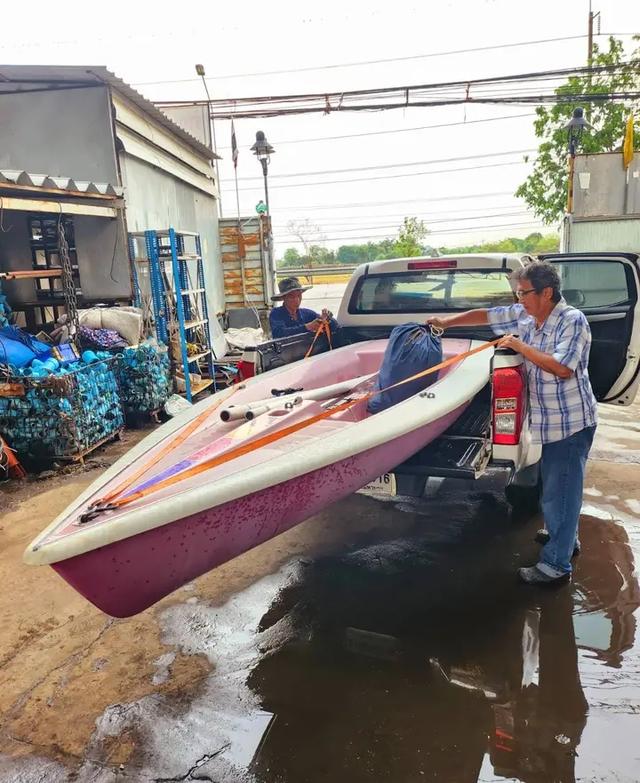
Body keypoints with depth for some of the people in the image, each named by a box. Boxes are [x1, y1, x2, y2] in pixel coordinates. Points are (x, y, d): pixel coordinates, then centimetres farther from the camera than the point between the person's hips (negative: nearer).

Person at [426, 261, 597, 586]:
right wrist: (447, 321, 11)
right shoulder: (523, 315, 3)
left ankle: (556, 565, 7)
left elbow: (562, 367, -28)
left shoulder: (573, 321, -18)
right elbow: (486, 315, 13)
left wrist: (520, 346, -21)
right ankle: (565, 539, 41)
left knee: (559, 492, -3)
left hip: (571, 422, -8)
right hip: (549, 421, 8)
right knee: (554, 485, 22)